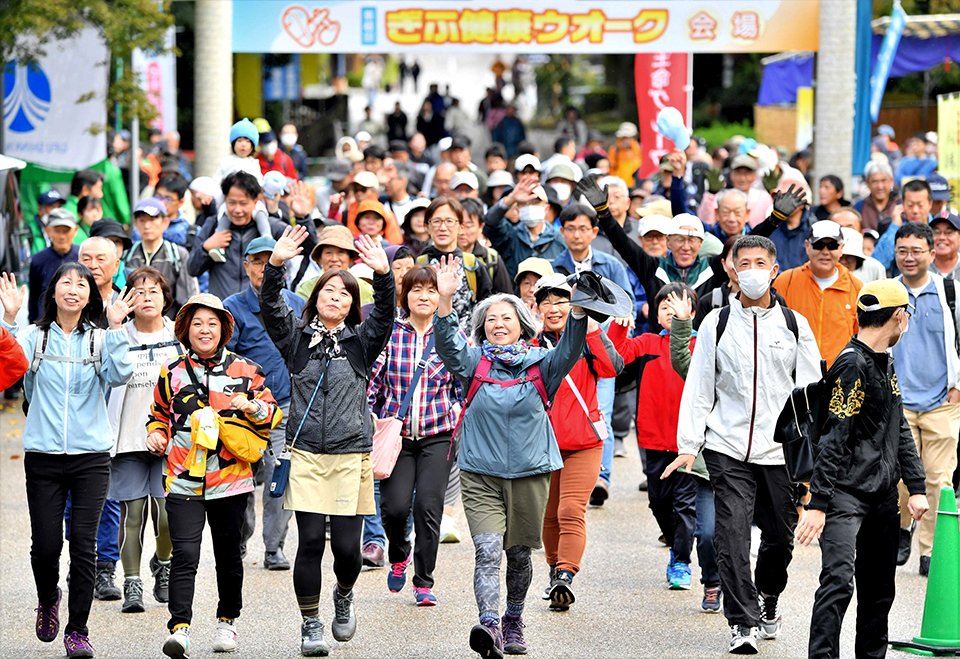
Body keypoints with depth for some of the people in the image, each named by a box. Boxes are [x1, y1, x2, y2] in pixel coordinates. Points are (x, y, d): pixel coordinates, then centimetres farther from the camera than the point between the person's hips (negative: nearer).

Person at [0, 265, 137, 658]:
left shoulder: (99, 339, 5)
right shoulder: (34, 337, 4)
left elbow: (119, 375, -12)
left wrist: (115, 328, -18)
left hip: (91, 455, 0)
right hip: (43, 455, 0)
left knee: (83, 543, -5)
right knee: (45, 543, 1)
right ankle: (48, 600, 33)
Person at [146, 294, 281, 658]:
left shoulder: (245, 371, 4)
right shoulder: (172, 373, 7)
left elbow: (273, 414, 7)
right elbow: (159, 416, 20)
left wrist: (252, 407, -12)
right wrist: (156, 436, 0)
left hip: (230, 478, 1)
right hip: (184, 480, -1)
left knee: (228, 554, 13)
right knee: (184, 554, -13)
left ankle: (228, 620, 30)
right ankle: (179, 628, -17)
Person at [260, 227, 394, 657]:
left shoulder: (361, 342, 9)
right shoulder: (297, 337, 9)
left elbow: (385, 313, -7)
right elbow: (270, 307, -5)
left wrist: (383, 275, -24)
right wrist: (276, 265, -20)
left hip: (351, 456, 0)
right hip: (306, 455, 0)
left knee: (347, 545, -4)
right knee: (310, 541, -3)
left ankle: (344, 595, 28)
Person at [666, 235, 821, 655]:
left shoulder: (794, 325, 6)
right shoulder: (716, 323, 5)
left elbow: (810, 390, 7)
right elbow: (698, 387, 5)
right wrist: (688, 445, -2)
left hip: (781, 449, 1)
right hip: (727, 449, -1)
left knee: (780, 534, 9)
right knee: (732, 534, -11)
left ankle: (768, 597, 36)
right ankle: (742, 623, -6)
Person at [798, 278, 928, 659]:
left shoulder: (886, 364, 15)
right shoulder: (852, 365, -14)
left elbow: (899, 429, 21)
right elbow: (834, 439, -19)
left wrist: (916, 487, 13)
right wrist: (818, 503, -22)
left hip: (882, 495, 9)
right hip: (846, 494, -9)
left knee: (879, 590, 13)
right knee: (839, 579, -19)